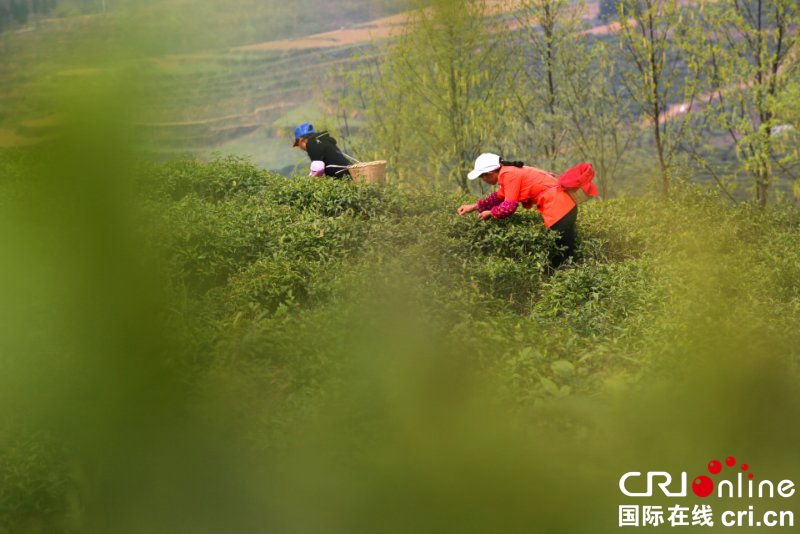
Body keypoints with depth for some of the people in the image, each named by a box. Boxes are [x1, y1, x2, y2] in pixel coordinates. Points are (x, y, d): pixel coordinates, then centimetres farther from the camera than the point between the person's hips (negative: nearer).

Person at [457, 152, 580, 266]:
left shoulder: (509, 175, -16)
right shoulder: (509, 171, 13)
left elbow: (509, 207, -16)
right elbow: (499, 196, 26)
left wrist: (490, 213, 1)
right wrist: (474, 206, 24)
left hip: (559, 206, -10)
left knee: (566, 253, -6)